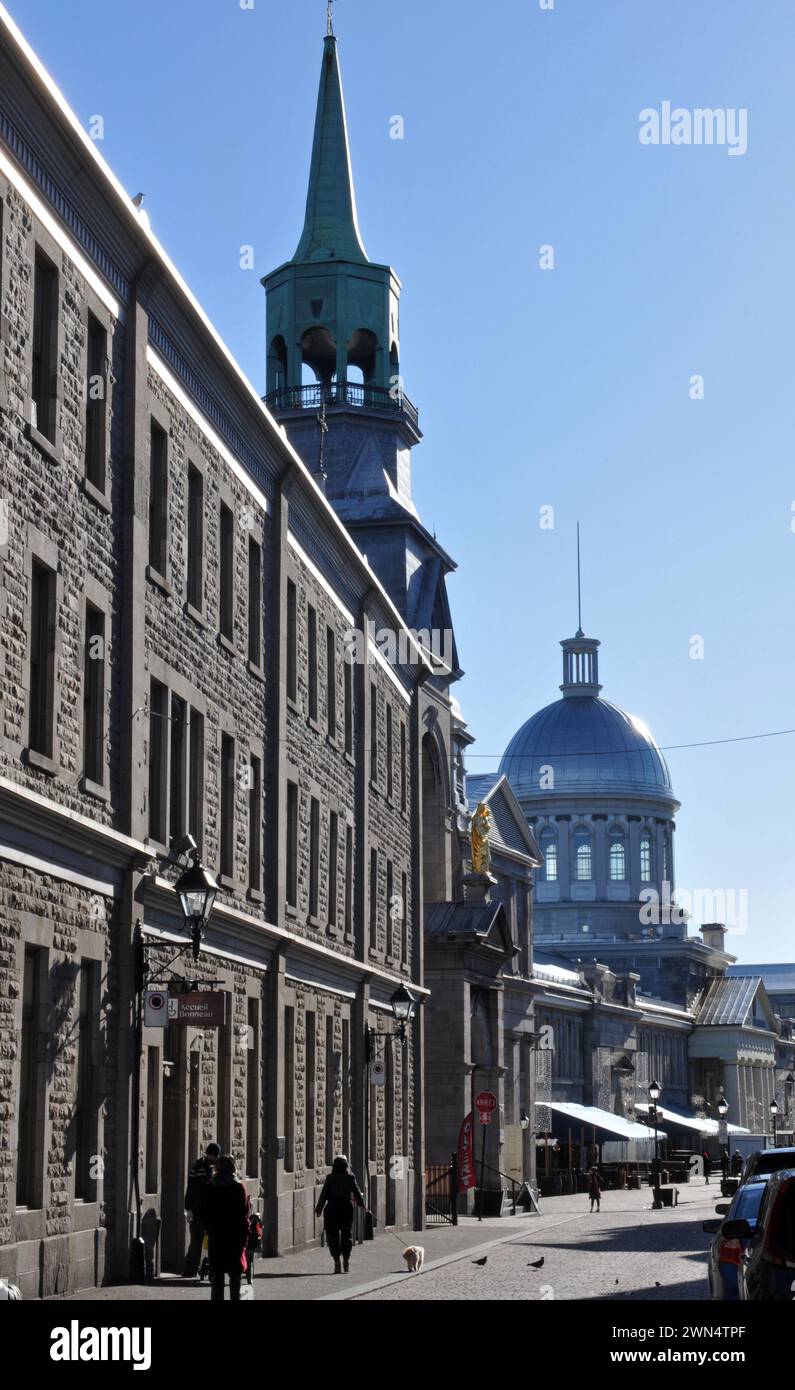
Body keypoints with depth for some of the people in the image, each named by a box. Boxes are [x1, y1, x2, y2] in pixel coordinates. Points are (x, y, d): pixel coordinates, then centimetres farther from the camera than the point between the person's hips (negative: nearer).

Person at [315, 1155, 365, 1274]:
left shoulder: (330, 1178, -5)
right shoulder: (350, 1178, -2)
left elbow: (324, 1194, -5)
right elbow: (357, 1193, 5)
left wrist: (319, 1209, 4)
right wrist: (362, 1205, 20)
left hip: (332, 1209, -2)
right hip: (347, 1208, 2)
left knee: (333, 1236, 4)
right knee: (346, 1234, 15)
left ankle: (337, 1261, -3)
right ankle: (346, 1260, 14)